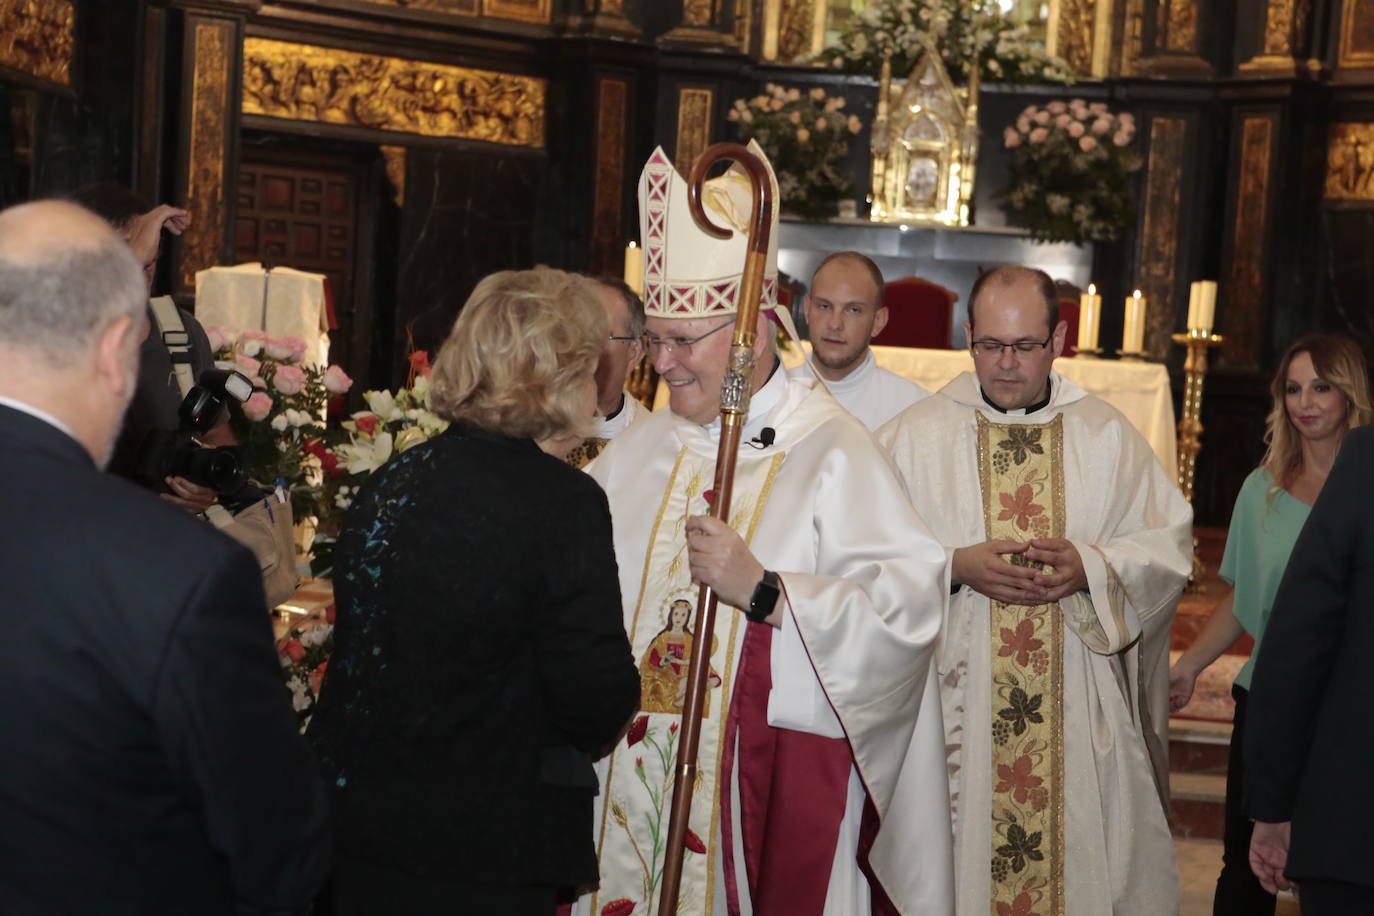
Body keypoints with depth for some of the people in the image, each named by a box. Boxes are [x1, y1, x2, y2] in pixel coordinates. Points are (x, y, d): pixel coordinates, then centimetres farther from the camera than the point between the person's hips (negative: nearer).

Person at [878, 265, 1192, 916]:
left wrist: (1091, 567, -12)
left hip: (1081, 715, 1)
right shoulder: (914, 436, 1)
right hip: (956, 706, -1)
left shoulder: (1108, 436, 6)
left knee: (1087, 860, 3)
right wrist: (956, 567, -16)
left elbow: (1169, 543, 5)